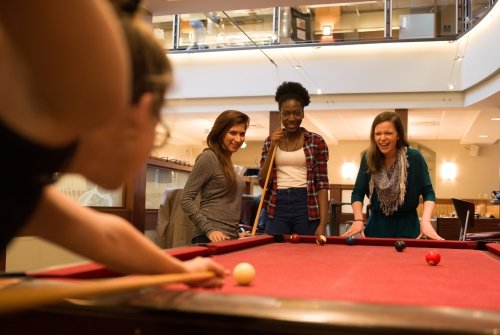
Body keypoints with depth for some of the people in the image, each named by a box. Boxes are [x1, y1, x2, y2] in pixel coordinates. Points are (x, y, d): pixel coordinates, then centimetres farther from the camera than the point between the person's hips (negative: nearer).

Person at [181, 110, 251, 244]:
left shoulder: (227, 161, 13)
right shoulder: (208, 157, -9)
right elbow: (186, 200, -13)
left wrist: (236, 233, 12)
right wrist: (209, 230, -19)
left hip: (229, 237, 8)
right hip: (212, 238, -8)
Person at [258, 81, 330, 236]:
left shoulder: (317, 141, 0)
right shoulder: (271, 141, 8)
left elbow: (322, 184, -2)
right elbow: (263, 181, 3)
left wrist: (322, 223, -9)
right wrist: (272, 148, -8)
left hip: (307, 207, -2)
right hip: (277, 208, 2)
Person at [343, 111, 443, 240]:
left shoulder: (414, 157, -14)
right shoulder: (368, 158, -9)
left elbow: (428, 192, -9)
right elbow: (358, 193, -4)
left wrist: (425, 221, -25)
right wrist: (358, 219, -20)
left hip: (406, 226, -2)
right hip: (376, 225, 2)